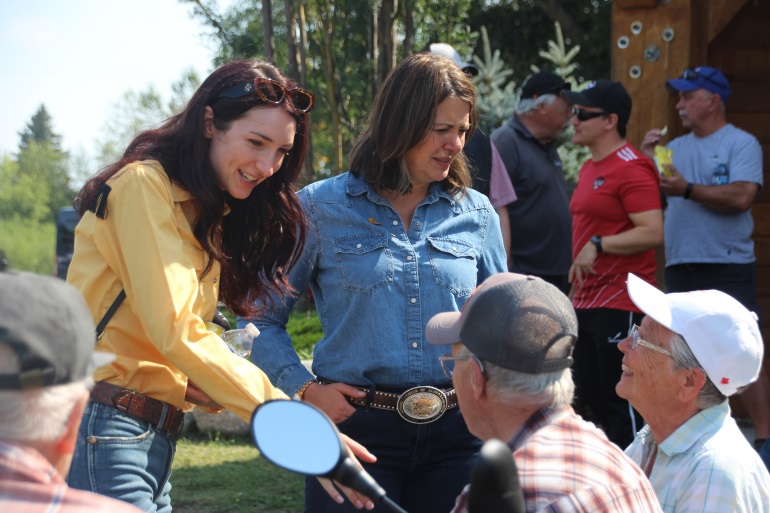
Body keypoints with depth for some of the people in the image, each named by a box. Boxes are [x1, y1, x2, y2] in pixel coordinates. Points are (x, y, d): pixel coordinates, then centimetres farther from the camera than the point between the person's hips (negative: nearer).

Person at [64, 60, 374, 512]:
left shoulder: (213, 216, 19)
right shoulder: (143, 186, -9)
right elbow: (175, 330, -19)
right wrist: (291, 420, -22)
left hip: (157, 435, 9)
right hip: (103, 428, -9)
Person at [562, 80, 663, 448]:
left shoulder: (631, 168, -13)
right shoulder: (590, 168, 16)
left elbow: (653, 232, -22)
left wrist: (598, 245, -23)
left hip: (620, 304, -10)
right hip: (587, 303, 10)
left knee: (620, 403, -6)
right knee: (591, 400, 14)